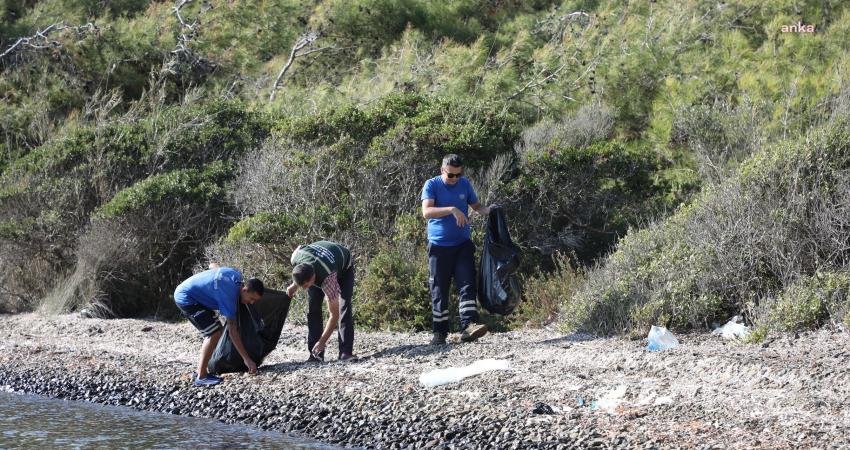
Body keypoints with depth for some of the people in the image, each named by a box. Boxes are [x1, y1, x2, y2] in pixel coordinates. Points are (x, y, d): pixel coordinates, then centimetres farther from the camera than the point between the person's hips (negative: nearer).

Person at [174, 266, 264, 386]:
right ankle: (201, 377, -13)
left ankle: (200, 371, 14)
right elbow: (233, 332, -23)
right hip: (186, 298, -10)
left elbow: (213, 265, 18)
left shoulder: (236, 275, -2)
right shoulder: (229, 295, -25)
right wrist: (247, 359, -21)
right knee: (214, 333, -16)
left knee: (214, 331, 9)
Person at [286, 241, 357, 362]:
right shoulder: (295, 259, -37)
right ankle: (315, 354, -6)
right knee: (313, 308, -8)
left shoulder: (328, 279, -47)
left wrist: (322, 342, -38)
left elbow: (334, 315, -40)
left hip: (344, 267, -5)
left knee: (344, 306, -22)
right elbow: (300, 247, -7)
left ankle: (346, 353, -21)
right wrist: (295, 285, -9)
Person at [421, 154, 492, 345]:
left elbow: (476, 206, 16)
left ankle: (468, 326, -19)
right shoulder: (432, 185, -5)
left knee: (467, 285, -11)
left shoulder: (465, 184, 7)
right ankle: (440, 332, 9)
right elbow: (426, 212, -19)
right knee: (439, 290, 2)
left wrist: (489, 210, -6)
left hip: (462, 244, 3)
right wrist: (452, 209, -30)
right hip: (439, 245, -3)